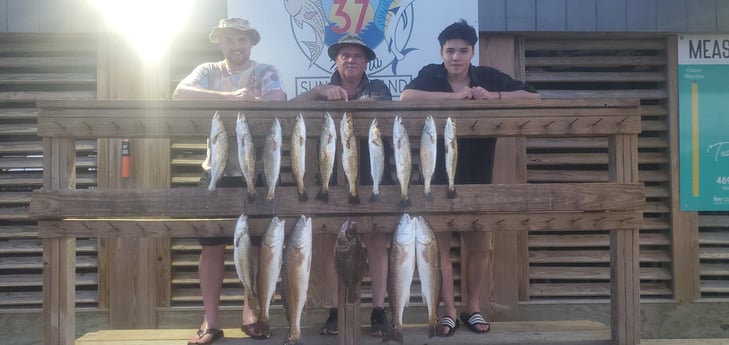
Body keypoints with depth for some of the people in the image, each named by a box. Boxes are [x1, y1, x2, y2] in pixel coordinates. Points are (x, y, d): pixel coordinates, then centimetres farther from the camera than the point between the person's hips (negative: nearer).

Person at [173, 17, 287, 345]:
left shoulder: (266, 71, 5)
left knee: (256, 243, 5)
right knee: (212, 244, 1)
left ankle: (250, 314, 19)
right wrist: (230, 96, -26)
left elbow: (277, 103, -14)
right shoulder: (208, 71, 7)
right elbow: (180, 92, -13)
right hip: (217, 170, 1)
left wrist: (244, 100, -32)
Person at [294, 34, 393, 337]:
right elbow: (293, 106, -5)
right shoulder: (325, 91, 13)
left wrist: (344, 105, -25)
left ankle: (379, 310, 2)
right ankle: (334, 310, 4)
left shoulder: (377, 87, 11)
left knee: (376, 241, -4)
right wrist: (320, 90, -23)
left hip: (371, 176, -1)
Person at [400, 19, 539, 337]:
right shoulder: (431, 75, -4)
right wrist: (454, 96, -25)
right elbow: (406, 97, -24)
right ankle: (449, 310, 16)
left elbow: (533, 97, -4)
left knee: (478, 245, 8)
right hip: (438, 176, -1)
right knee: (440, 243, 3)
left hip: (476, 177, 2)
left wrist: (493, 96, -18)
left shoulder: (488, 76, 0)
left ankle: (473, 307, 26)